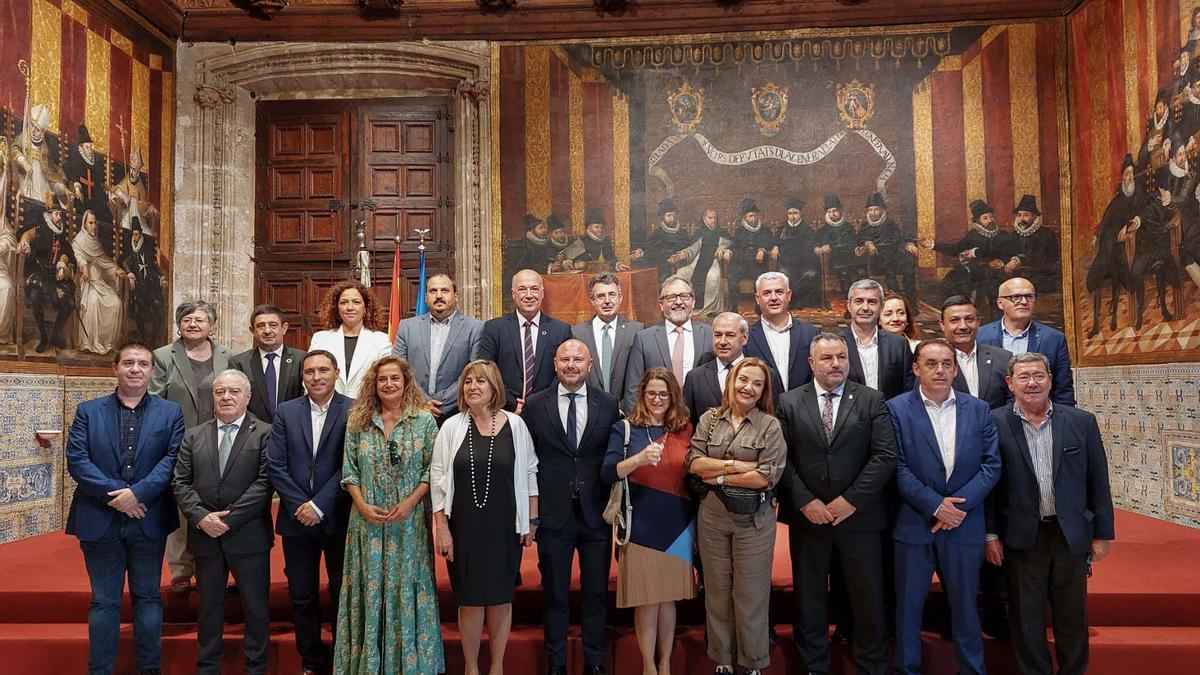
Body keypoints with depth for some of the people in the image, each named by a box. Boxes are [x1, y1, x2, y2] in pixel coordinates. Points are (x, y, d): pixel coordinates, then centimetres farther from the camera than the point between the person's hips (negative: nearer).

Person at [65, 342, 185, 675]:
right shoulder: (88, 411, 5)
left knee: (148, 597, 10)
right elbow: (76, 460, -4)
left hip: (149, 520, 0)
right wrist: (114, 494, -15)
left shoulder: (170, 413, 3)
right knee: (104, 601, 9)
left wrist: (137, 492, -18)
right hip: (100, 521, 0)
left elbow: (173, 458, -6)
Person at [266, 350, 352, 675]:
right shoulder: (286, 412, 4)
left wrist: (319, 506, -14)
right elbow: (275, 465, 0)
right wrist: (299, 506, -9)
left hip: (338, 518, -3)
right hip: (296, 518, 3)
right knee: (302, 596, 12)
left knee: (343, 594, 8)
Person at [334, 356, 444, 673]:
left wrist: (411, 501, -14)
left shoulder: (424, 420, -1)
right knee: (370, 589, 7)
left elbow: (432, 470, -3)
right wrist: (363, 505, -9)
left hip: (409, 520, -1)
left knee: (407, 588, 5)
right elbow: (349, 471, 4)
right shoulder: (358, 420, 5)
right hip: (368, 521, 2)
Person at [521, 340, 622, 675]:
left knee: (597, 593, 11)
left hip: (597, 515, 1)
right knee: (554, 593, 11)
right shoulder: (535, 405, 0)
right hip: (553, 514, 0)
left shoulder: (608, 405, 1)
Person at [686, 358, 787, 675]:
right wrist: (737, 465, -14)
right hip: (712, 515, 3)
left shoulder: (770, 425, -4)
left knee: (751, 593, 6)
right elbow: (694, 463, -4)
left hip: (754, 518, -3)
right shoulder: (709, 419, 5)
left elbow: (767, 476, -13)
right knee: (717, 590, 13)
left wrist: (719, 476, -10)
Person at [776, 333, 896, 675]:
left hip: (859, 515, 0)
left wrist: (851, 499, -12)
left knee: (868, 598, 9)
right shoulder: (790, 402, 2)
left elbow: (885, 455, -7)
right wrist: (805, 501, -11)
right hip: (806, 515, 1)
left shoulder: (871, 400, 0)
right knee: (808, 597, 12)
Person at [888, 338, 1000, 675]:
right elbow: (898, 467, -9)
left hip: (965, 524, 2)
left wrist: (959, 504, -11)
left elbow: (991, 465, 1)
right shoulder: (896, 409, -4)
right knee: (908, 605, 8)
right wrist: (934, 505, -15)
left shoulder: (978, 409, 5)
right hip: (914, 523, -2)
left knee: (965, 605, 14)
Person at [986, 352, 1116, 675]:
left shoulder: (1082, 422, 0)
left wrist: (1102, 534, 3)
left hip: (1071, 535, 2)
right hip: (1022, 537, -1)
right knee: (1026, 617, 10)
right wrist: (991, 534, -4)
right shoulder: (995, 424, -6)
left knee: (1073, 615, 14)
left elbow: (1098, 482, 4)